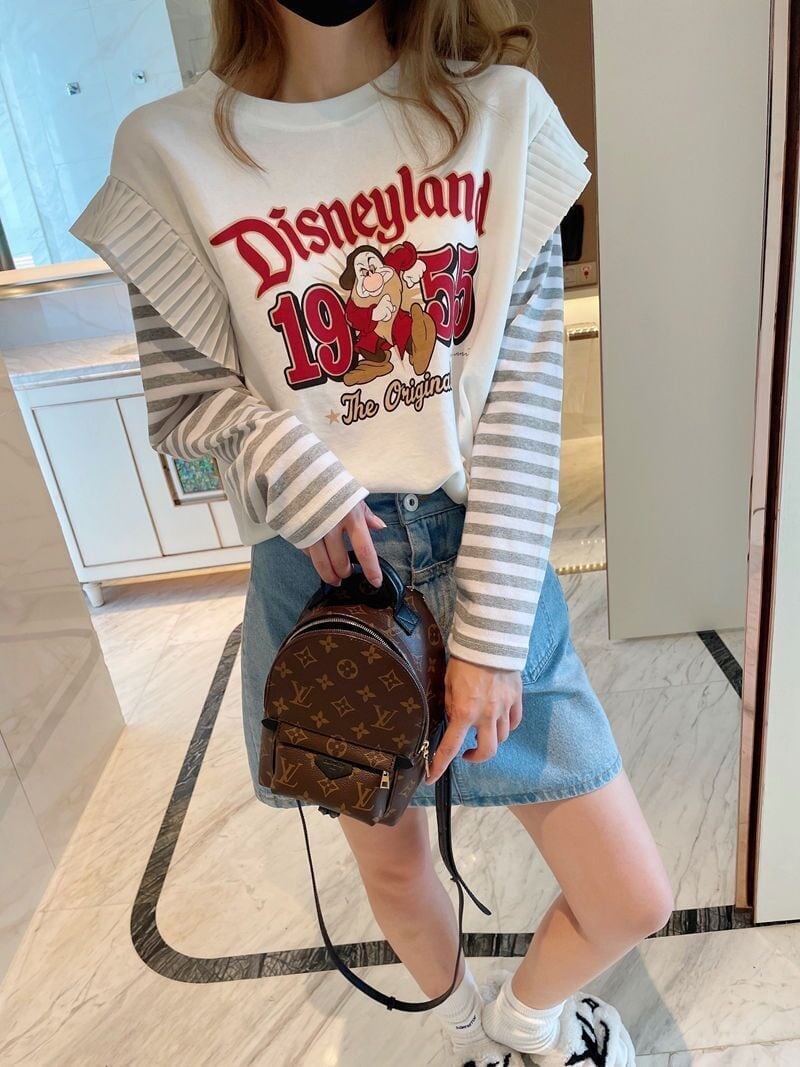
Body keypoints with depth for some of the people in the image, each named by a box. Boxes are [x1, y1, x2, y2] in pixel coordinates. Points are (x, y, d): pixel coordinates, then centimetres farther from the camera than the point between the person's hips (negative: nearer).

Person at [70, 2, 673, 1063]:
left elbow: (524, 397, -9)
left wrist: (491, 638, -12)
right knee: (391, 860, 21)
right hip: (322, 570, 0)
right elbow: (181, 397, 3)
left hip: (485, 557, 1)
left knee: (634, 901, 5)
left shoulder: (500, 112, -2)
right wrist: (288, 463, -19)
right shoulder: (172, 150, -4)